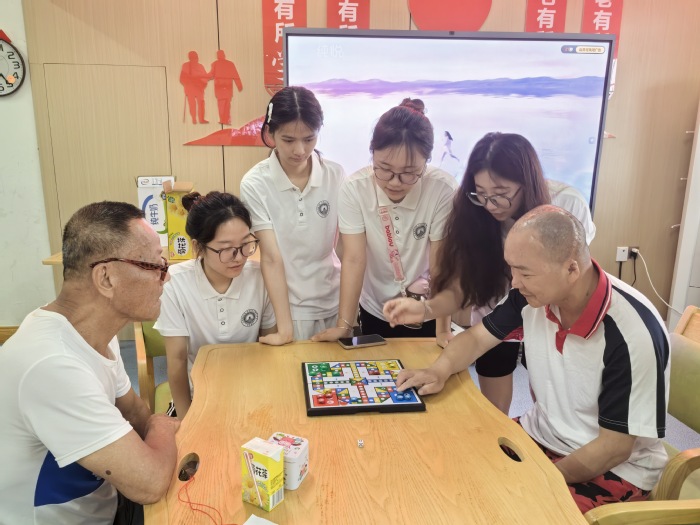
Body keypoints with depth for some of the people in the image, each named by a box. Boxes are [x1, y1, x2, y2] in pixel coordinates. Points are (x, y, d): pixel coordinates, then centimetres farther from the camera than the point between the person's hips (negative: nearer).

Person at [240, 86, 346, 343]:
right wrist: (285, 328, -18)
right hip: (289, 307, -2)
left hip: (335, 304, 3)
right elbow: (271, 258, -16)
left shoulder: (336, 175, -6)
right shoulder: (255, 184, -13)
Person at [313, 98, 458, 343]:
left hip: (428, 313, -1)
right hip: (375, 310, 1)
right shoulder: (354, 189, -21)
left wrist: (443, 331, -23)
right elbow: (354, 260, -22)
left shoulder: (443, 190, -25)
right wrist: (344, 325, -27)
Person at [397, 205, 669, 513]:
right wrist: (439, 372, -17)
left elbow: (614, 447, -20)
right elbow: (477, 336, 1)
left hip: (615, 468, -5)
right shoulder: (534, 293, -12)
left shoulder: (633, 334, -28)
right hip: (543, 435, 5)